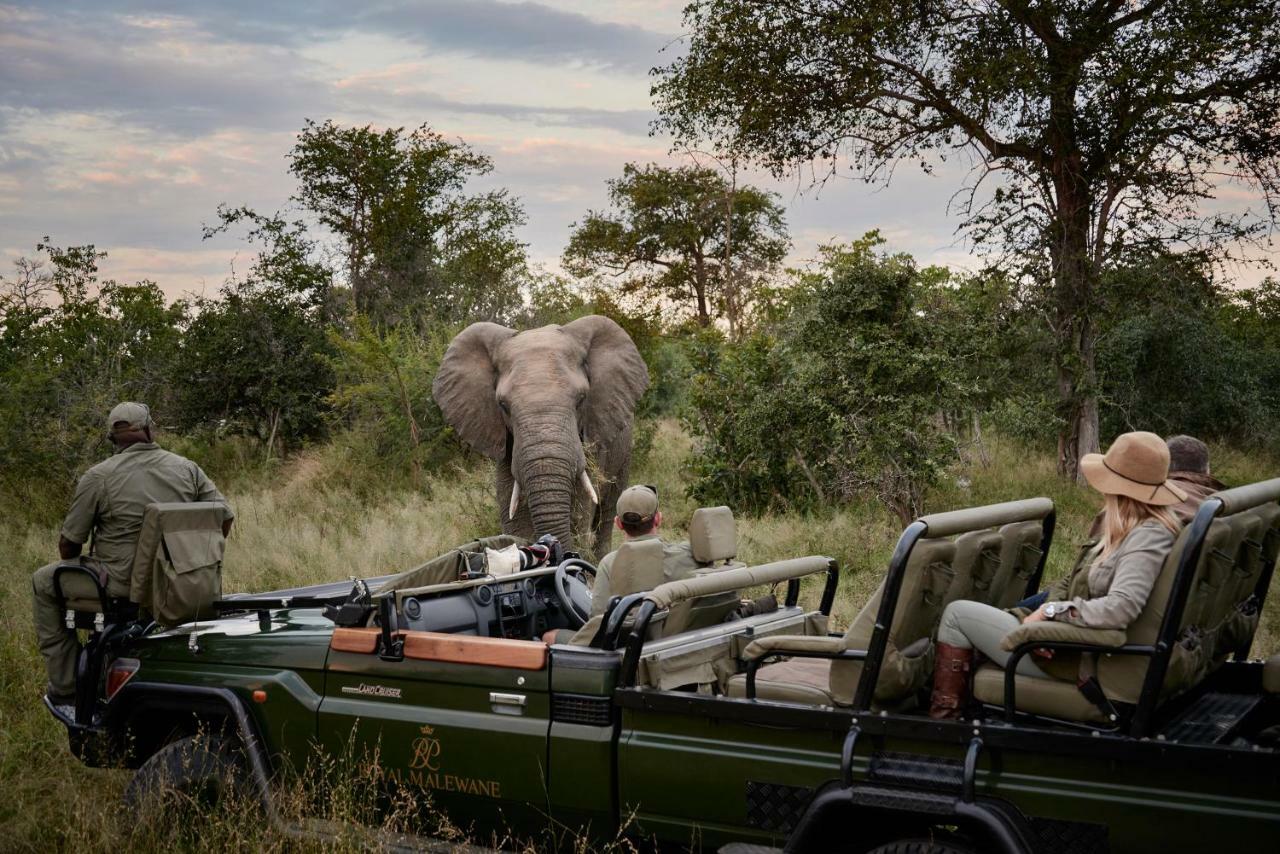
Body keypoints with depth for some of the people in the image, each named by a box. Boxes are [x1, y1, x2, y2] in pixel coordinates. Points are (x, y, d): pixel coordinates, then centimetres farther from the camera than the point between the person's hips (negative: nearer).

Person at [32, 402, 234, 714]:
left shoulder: (97, 478, -8)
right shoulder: (188, 469, 3)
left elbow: (69, 544, -3)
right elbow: (225, 517, 5)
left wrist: (72, 567, 19)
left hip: (120, 583, -5)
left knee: (43, 583, 18)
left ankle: (66, 685, 14)